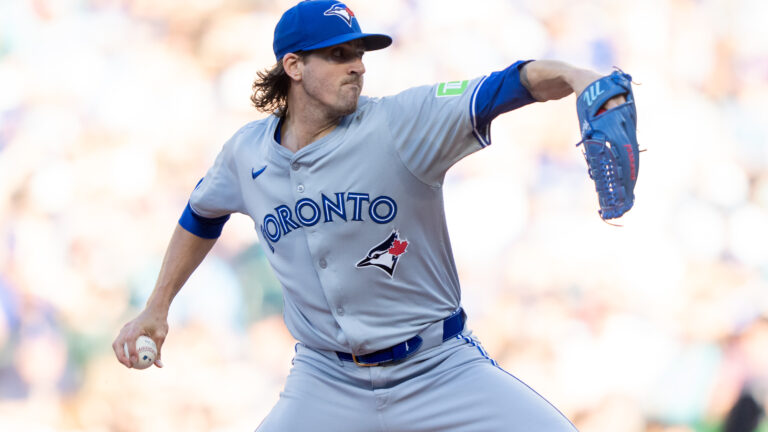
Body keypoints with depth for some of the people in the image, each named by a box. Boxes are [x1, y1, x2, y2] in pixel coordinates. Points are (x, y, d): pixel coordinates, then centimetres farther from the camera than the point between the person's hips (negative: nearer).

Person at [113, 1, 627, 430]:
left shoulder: (401, 123, -13)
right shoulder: (248, 152, 1)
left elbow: (509, 85, -27)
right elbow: (203, 215, 23)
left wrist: (576, 78, -47)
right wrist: (156, 308, 25)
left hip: (441, 370, -2)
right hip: (326, 382, 2)